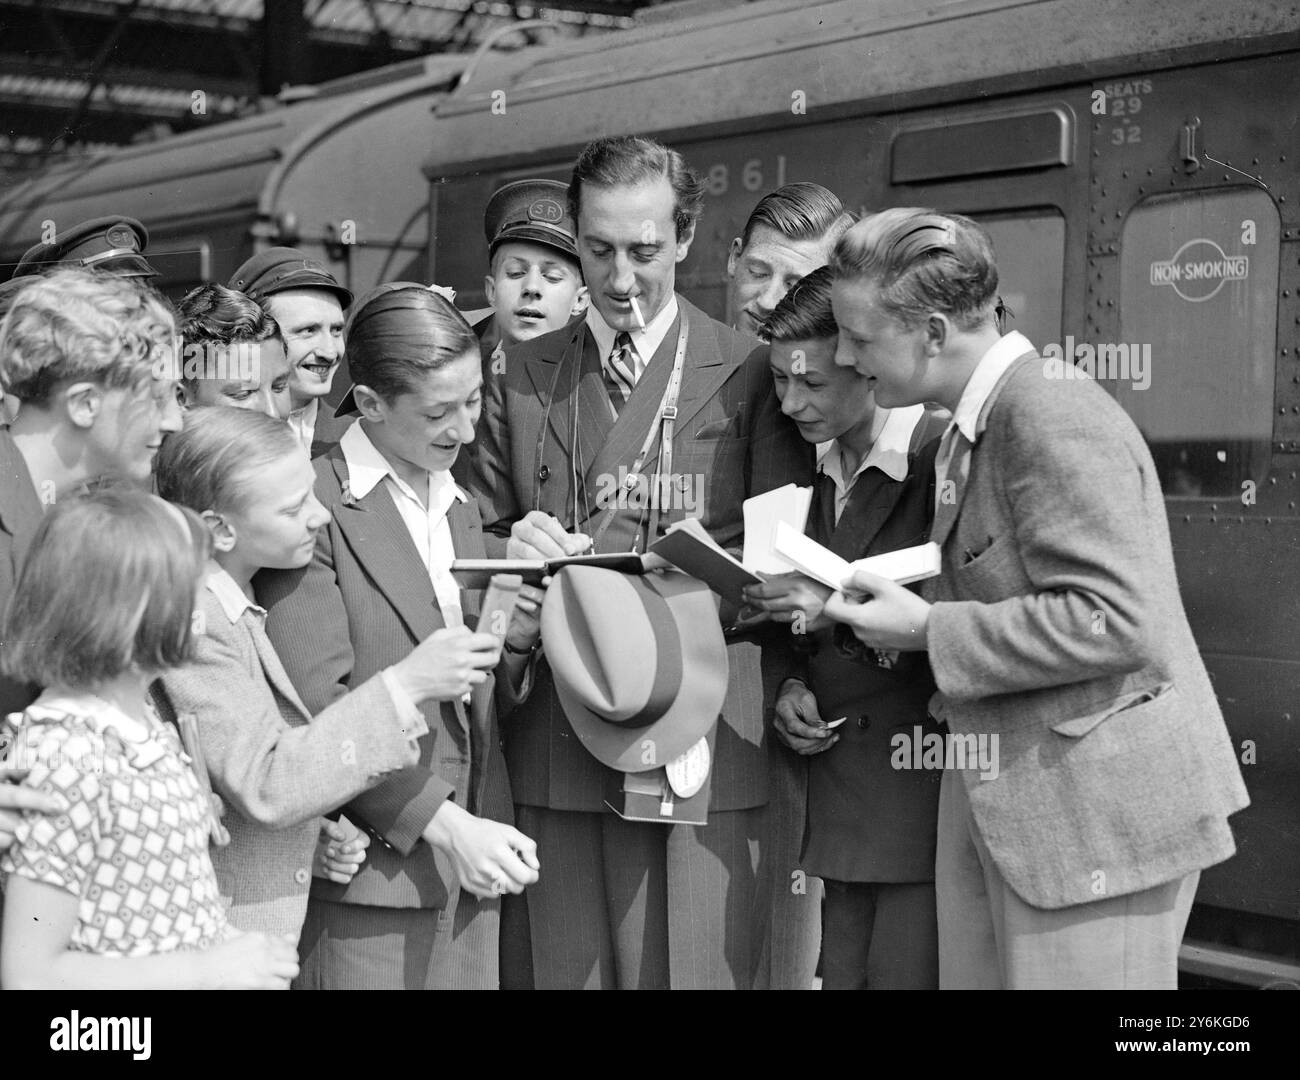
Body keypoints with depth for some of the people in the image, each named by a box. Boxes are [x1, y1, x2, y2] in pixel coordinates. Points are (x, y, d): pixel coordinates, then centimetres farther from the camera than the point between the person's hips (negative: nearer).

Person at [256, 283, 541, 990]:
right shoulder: (313, 508, -11)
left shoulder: (460, 507, 15)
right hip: (369, 869, -6)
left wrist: (515, 639, -3)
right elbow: (315, 707, -15)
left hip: (471, 868, 7)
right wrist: (440, 821, -18)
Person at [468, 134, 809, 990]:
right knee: (568, 969, 7)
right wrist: (515, 550, -8)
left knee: (699, 966, 0)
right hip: (556, 746, 3)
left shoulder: (750, 373, 2)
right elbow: (479, 540, 14)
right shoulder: (521, 379, 12)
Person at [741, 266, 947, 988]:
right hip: (840, 790, 7)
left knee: (906, 973, -3)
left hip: (927, 786, -6)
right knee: (842, 972, 10)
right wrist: (792, 683, 3)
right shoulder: (816, 472, 12)